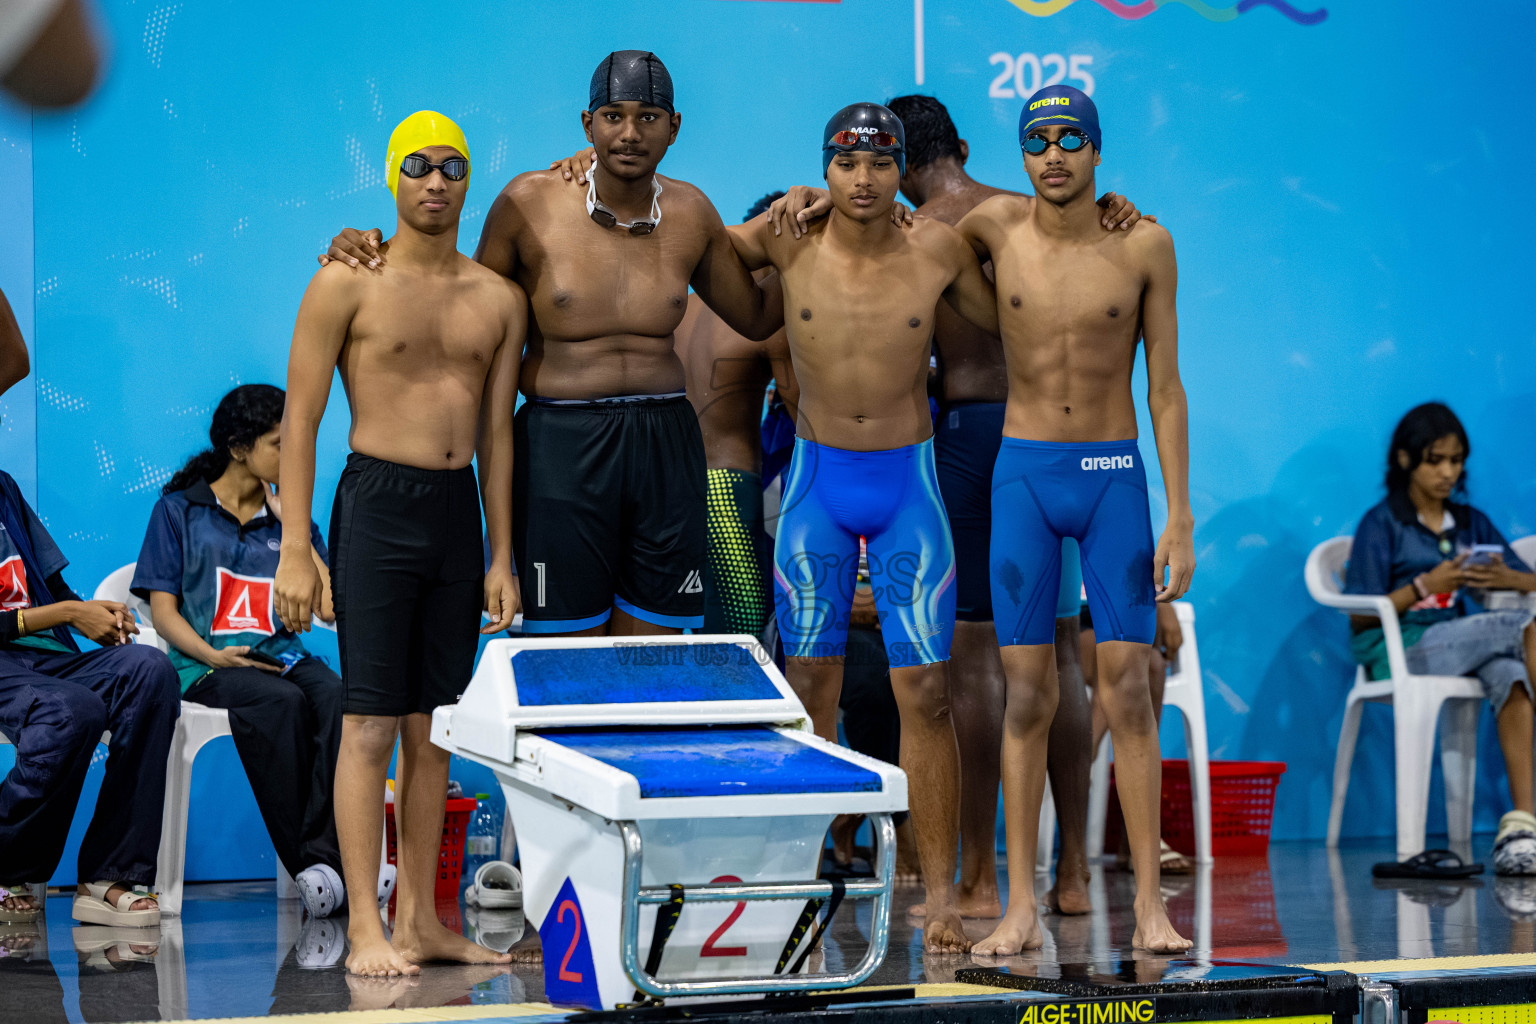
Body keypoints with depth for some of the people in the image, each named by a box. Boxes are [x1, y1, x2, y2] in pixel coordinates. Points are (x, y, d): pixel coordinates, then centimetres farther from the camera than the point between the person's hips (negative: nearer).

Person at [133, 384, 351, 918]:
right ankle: (308, 865, -38)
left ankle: (325, 855, -41)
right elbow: (163, 609, 4)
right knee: (280, 703, -37)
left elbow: (329, 607, 10)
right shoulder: (179, 509, 10)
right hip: (207, 663, -3)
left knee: (336, 697, -33)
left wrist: (291, 526, 7)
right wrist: (210, 655, -15)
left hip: (281, 655, 3)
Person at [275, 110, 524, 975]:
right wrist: (296, 549, -10)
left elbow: (496, 432, 14)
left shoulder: (499, 300, 11)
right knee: (370, 724, -7)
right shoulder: (348, 286, -2)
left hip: (459, 512, 5)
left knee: (434, 728, 7)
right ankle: (366, 927, -5)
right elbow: (301, 419, -3)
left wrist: (502, 557, 11)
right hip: (378, 504, -5)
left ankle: (422, 921, 13)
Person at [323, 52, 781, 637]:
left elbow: (757, 319, 19)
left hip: (664, 445, 3)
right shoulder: (530, 203, -3)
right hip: (561, 445, -3)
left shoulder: (690, 214, 6)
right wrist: (371, 255, -3)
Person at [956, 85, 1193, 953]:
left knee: (1128, 691, -5)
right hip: (1023, 480, 1)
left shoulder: (1145, 245, -6)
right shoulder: (996, 224, -3)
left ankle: (1150, 907, -1)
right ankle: (1022, 908, 3)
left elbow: (1166, 389, -3)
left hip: (1116, 481, -1)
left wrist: (1182, 523, -7)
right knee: (1028, 694, -1)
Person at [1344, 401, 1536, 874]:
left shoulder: (1472, 523, 24)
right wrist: (1427, 585, -12)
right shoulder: (1381, 524, 8)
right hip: (1402, 649, -4)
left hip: (1470, 648, 4)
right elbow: (1361, 617, -1)